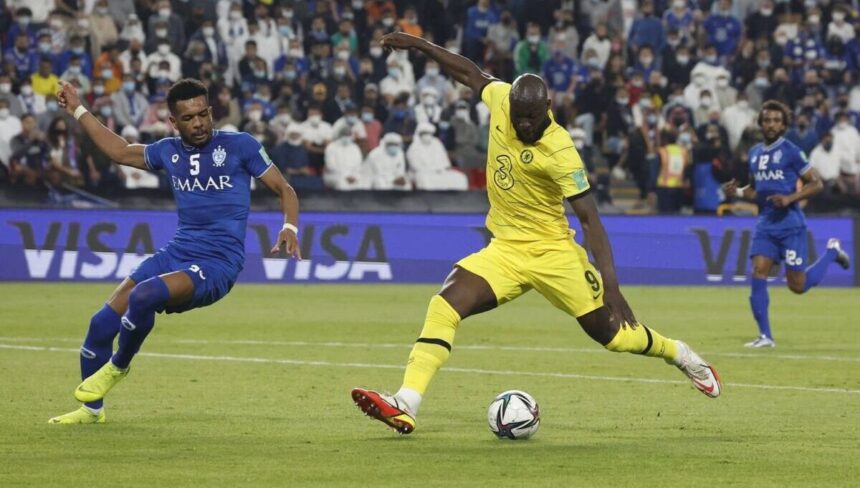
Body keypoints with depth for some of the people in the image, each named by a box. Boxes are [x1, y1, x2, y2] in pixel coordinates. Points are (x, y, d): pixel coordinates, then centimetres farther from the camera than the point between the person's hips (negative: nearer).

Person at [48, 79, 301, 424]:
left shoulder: (239, 146, -4)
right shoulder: (169, 151, 11)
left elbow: (284, 190, 1)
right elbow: (120, 151, 29)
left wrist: (289, 228, -18)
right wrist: (78, 111, 28)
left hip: (217, 265, -6)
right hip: (176, 253, 6)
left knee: (142, 297, -31)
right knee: (103, 321, -3)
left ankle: (118, 367, -1)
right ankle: (92, 409, 16)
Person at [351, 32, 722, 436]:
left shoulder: (559, 152, -21)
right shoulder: (501, 100, -7)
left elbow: (589, 218, -20)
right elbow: (470, 74, 15)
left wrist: (610, 284, -26)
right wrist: (419, 45, 15)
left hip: (552, 251, -5)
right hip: (505, 251, 5)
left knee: (611, 333, 1)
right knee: (445, 306, -17)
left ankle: (681, 355, 32)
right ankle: (405, 406, -25)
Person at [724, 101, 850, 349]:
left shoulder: (791, 152, -8)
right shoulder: (755, 153, 11)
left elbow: (816, 183, -7)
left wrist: (790, 198, -20)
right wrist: (737, 191, 3)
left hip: (790, 223, -5)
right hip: (766, 224, 5)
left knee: (797, 285, -2)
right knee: (758, 274, -10)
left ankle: (832, 252, 25)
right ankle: (765, 336, -4)